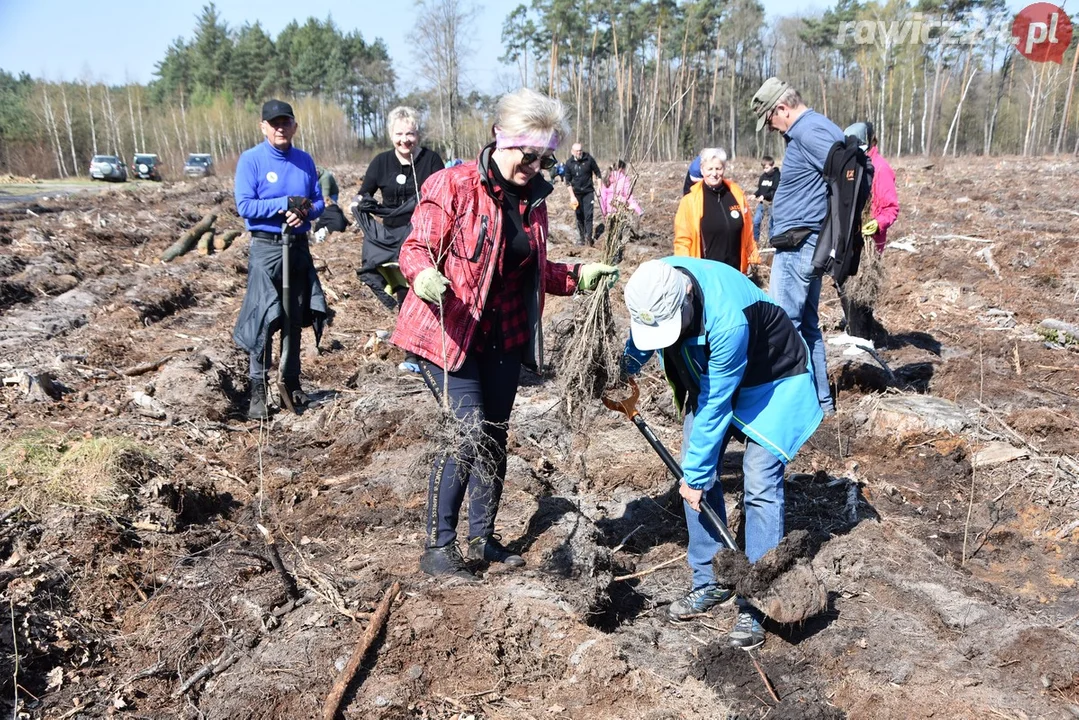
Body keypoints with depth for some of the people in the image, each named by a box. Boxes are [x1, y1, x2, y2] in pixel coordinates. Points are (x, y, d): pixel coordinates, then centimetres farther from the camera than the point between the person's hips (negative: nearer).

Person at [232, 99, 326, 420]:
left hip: (299, 246, 5)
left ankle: (290, 382, 23)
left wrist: (305, 212, -11)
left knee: (295, 318, 11)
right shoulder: (251, 160, -5)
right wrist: (285, 204, -17)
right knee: (262, 321, -6)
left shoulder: (305, 160, 8)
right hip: (266, 247, -4)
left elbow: (319, 201, 11)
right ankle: (257, 391, 2)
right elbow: (244, 206, -13)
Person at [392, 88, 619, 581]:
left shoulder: (532, 198, 9)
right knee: (468, 436, -11)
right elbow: (415, 248, -13)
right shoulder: (454, 185, -12)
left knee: (494, 437, 12)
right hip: (448, 332, -7)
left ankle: (482, 538, 28)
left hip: (503, 337, 7)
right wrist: (425, 276, -35)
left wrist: (580, 277, 6)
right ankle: (437, 548, 5)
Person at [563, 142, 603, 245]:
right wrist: (572, 196, -6)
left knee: (588, 215, -7)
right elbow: (568, 181, 0)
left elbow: (597, 173, 3)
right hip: (576, 193, 1)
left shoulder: (589, 159, -8)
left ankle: (588, 238, -2)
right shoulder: (569, 163, -5)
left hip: (588, 192, -1)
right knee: (579, 216, 8)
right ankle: (581, 237, 19)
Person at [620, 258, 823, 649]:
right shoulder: (655, 285, -22)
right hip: (707, 374, 7)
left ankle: (755, 604, -4)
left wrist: (695, 475, -23)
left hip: (771, 379, -6)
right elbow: (639, 343, 4)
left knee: (760, 487, -13)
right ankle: (710, 582, 17)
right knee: (699, 477, 3)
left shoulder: (727, 318, -41)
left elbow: (715, 406, -32)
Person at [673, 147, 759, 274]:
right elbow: (682, 239, -6)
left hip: (734, 271, 4)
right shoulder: (690, 200, -7)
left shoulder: (737, 195, 4)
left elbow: (747, 231, 13)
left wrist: (752, 258, 13)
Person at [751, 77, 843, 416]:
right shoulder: (817, 127, 16)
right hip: (806, 243, 11)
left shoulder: (808, 131, -16)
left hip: (797, 244, -11)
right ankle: (821, 400, 25)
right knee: (807, 323, 16)